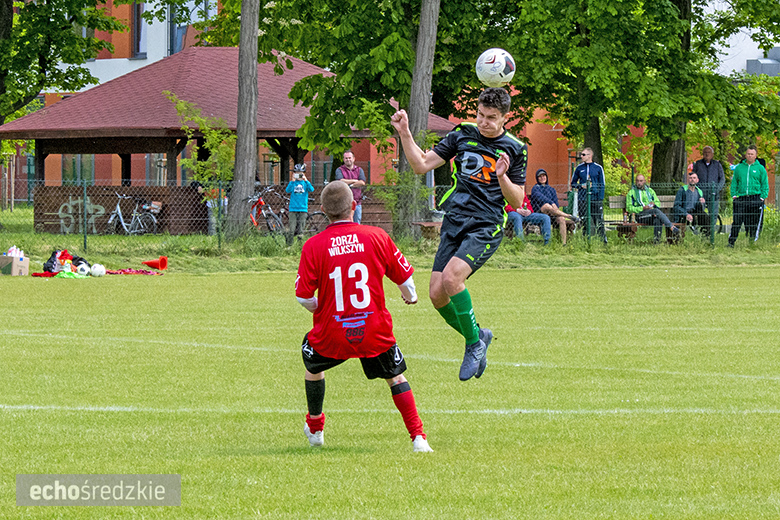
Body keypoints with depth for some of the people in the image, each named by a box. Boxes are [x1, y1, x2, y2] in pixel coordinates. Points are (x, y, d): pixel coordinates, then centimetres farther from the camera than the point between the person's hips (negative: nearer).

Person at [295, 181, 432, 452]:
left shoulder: (313, 246, -8)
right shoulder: (377, 237, -6)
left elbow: (303, 296, -6)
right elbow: (404, 276, 5)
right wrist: (410, 295, 28)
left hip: (331, 336, 0)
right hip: (376, 333, 0)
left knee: (312, 362, 30)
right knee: (395, 377, 19)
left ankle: (315, 428, 41)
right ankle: (418, 438, 7)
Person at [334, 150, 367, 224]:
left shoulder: (359, 170, 10)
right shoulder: (339, 170, 3)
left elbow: (362, 183, -5)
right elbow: (341, 181, -15)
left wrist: (349, 185, -9)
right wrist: (355, 181, -6)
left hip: (357, 203, 2)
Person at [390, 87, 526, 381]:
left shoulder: (515, 149, 0)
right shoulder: (462, 135, 7)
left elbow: (517, 202, 2)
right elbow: (421, 165, 6)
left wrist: (502, 178, -17)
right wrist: (404, 134, -6)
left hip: (487, 227, -4)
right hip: (454, 223, 5)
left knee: (451, 277, -26)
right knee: (437, 294, -4)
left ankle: (474, 343, -8)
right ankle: (478, 337, 21)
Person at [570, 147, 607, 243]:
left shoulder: (598, 168, 3)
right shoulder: (579, 168, 9)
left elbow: (602, 185, 5)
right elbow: (573, 183, 16)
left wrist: (600, 199, -5)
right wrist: (581, 186, -6)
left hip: (595, 198, -2)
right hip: (582, 199, 2)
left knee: (599, 221, -5)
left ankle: (603, 240, 0)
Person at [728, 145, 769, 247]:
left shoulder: (760, 169, 7)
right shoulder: (739, 168, 12)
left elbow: (765, 185, 7)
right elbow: (734, 183, 14)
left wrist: (762, 197, -3)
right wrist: (734, 195, 2)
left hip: (755, 198, -1)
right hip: (741, 199, 1)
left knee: (754, 223, 2)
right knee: (737, 221, -8)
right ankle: (731, 242, -8)